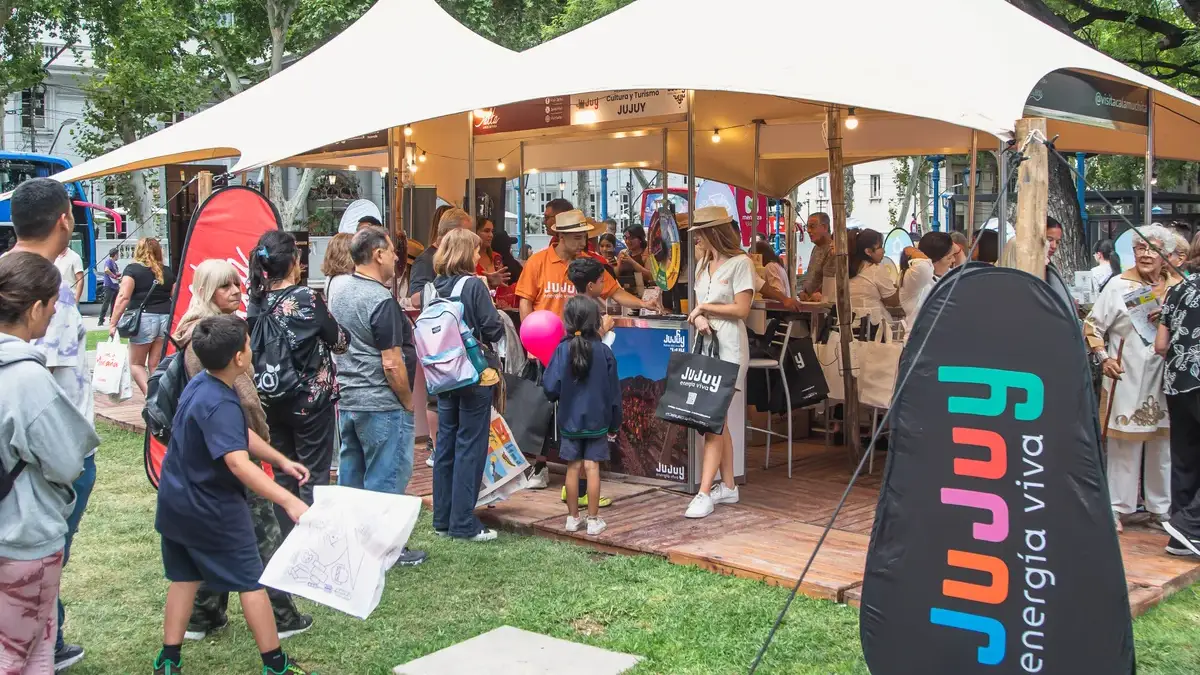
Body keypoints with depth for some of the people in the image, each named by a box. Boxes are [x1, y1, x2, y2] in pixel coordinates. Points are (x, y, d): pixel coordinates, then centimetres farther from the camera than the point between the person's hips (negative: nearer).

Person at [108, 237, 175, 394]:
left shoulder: (132, 269, 1)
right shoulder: (167, 272, 13)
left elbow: (123, 297, -9)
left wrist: (113, 323, -7)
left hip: (144, 318, -4)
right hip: (166, 318, 4)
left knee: (136, 363, 9)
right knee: (156, 365, 11)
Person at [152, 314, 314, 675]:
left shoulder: (198, 384, 2)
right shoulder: (220, 405, -29)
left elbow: (238, 437, 13)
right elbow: (239, 464, -41)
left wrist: (281, 460, 12)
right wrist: (289, 501, -47)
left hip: (176, 503, 9)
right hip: (212, 510, -9)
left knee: (185, 578, 18)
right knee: (251, 581, 4)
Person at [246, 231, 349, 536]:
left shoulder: (256, 302, -1)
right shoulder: (306, 299, -16)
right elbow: (340, 341, -6)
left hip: (272, 400, 6)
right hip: (310, 399, -6)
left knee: (284, 476, 15)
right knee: (314, 477, 2)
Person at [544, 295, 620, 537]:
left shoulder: (562, 350, -11)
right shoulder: (604, 351, -7)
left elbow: (551, 388, -15)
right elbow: (614, 392, 0)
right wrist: (614, 425, 10)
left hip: (569, 420, 0)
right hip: (597, 420, 0)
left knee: (573, 467, 9)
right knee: (592, 468, 3)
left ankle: (572, 518, 18)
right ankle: (593, 520, 7)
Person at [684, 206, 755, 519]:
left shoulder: (740, 263, -6)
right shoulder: (703, 264, 17)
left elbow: (741, 309, -11)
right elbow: (699, 305, 15)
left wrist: (704, 307, -6)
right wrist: (699, 318, -7)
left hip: (729, 345, -7)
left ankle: (704, 493, -13)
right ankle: (728, 487, 17)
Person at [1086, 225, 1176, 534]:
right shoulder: (1118, 285, -2)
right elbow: (1092, 326, 0)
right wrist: (1104, 357, -9)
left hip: (1164, 381, 3)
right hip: (1126, 381, -3)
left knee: (1163, 446, 11)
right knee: (1124, 447, 3)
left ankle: (1161, 507, 23)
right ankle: (1118, 508, 12)